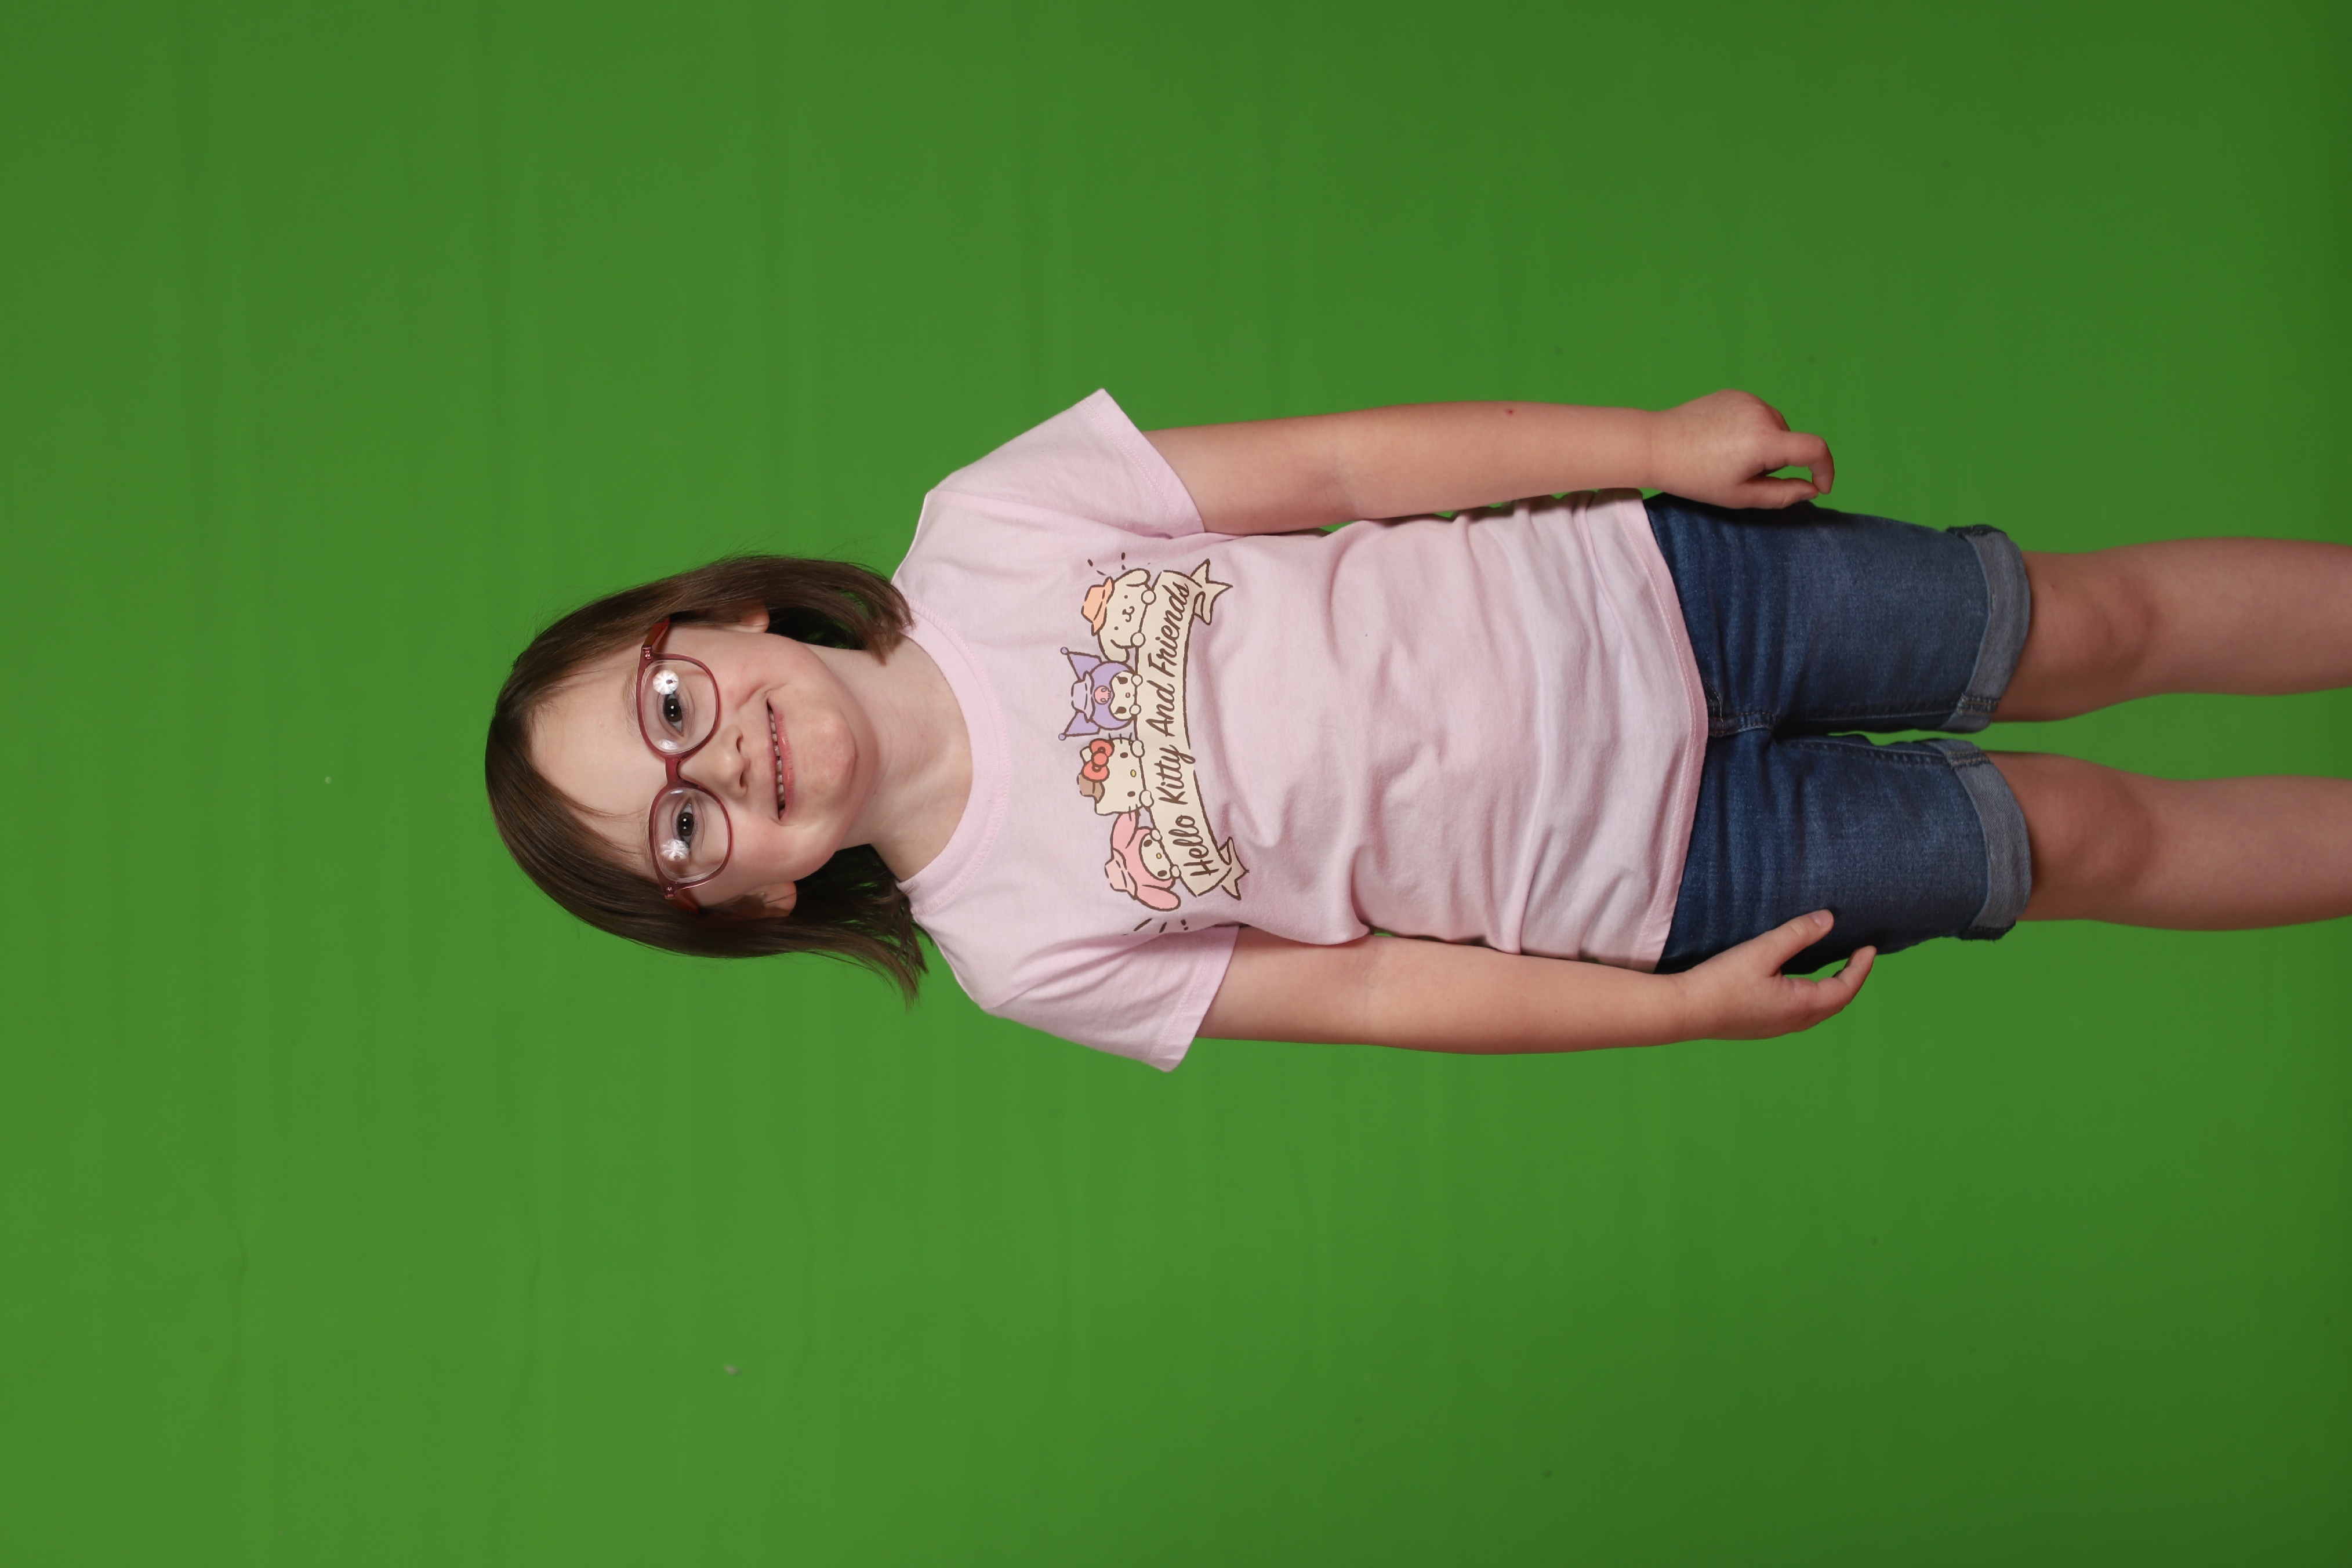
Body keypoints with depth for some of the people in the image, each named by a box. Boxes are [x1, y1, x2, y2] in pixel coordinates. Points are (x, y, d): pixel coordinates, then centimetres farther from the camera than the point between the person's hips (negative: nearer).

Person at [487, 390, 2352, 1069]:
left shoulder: (987, 526, -14)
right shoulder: (1023, 941, -13)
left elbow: (1331, 465, -9)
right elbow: (1367, 986, -8)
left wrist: (1648, 436, -12)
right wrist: (1685, 1007, -11)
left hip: (1625, 589, 1)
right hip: (1645, 873, -1)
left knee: (2085, 623, 5)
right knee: (2080, 835, 3)